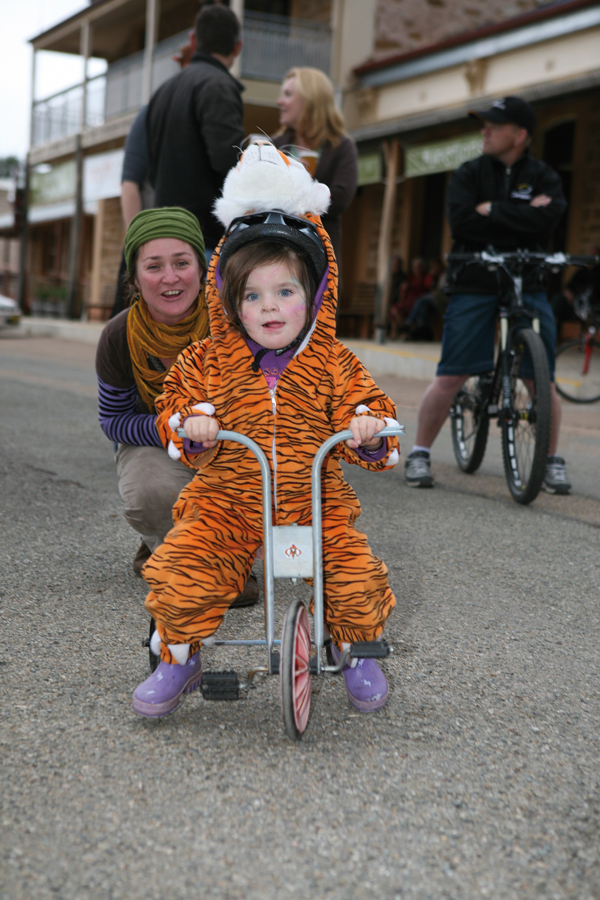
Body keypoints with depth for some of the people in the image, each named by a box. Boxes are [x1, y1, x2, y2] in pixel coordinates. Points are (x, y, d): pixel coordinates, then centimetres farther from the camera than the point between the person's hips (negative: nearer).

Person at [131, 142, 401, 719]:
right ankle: (178, 657, 11)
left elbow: (365, 406, 4)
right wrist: (188, 426, -15)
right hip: (225, 502, 0)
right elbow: (174, 408, 8)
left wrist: (368, 427, -19)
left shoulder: (332, 363, 2)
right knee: (180, 575, -19)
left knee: (356, 582, -15)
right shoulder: (208, 362, 3)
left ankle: (356, 651, 19)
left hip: (315, 503, 0)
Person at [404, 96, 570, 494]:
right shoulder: (470, 173, 6)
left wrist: (492, 210, -12)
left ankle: (552, 460, 13)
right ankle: (420, 453, 8)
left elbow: (548, 219, -13)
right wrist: (522, 215, -10)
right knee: (451, 376, -6)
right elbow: (462, 222, -11)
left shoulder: (544, 177, 7)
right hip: (474, 285, -1)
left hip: (527, 286, 1)